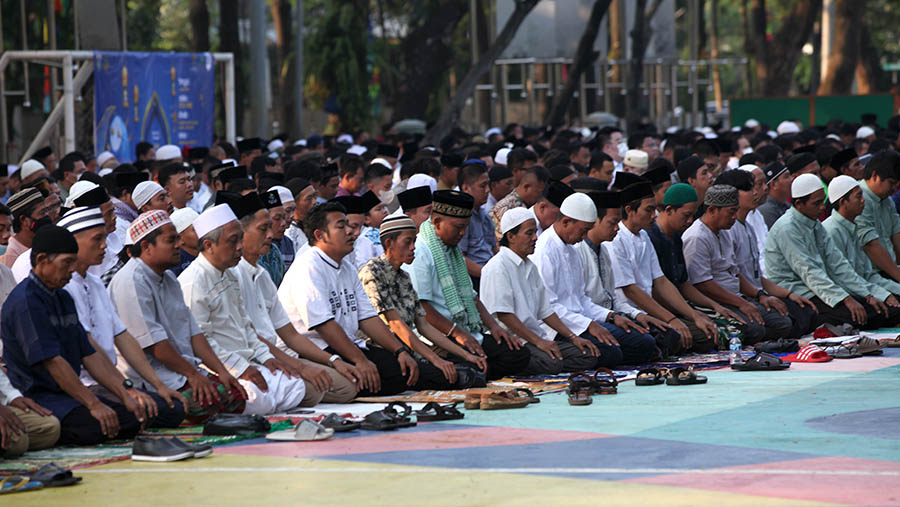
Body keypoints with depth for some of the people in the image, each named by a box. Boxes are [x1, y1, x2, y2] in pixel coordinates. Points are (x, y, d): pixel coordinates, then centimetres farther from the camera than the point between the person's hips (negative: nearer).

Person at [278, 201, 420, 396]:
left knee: (403, 369, -11)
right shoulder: (308, 268, -11)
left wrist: (401, 351, 1)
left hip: (349, 346, 9)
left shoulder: (348, 269, 20)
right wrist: (360, 360, -24)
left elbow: (367, 317, 15)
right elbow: (324, 324, -20)